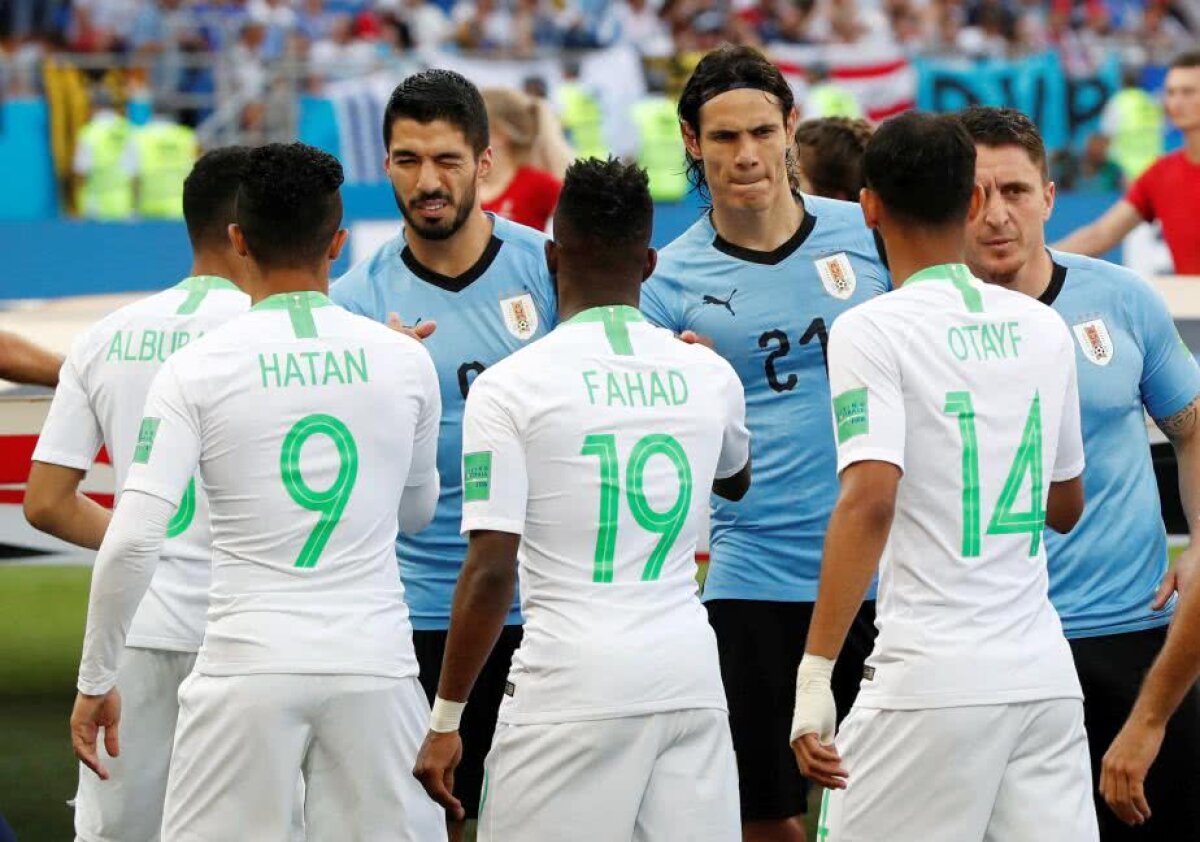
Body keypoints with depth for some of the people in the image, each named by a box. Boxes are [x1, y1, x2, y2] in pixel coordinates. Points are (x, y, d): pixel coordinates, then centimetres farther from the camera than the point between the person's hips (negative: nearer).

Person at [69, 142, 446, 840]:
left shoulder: (197, 368, -4)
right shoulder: (405, 362, 4)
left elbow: (131, 543, -10)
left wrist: (96, 680, 1)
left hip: (248, 668, -2)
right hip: (375, 666, 2)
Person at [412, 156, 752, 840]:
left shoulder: (510, 387, -6)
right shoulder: (708, 374, 9)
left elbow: (491, 571, -10)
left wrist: (446, 718, -2)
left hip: (573, 686, -4)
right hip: (692, 673, 4)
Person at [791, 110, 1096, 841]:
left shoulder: (873, 331, -6)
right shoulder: (1043, 328, 11)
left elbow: (868, 501, -18)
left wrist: (814, 676, -19)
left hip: (934, 682, -5)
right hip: (1046, 673, 5)